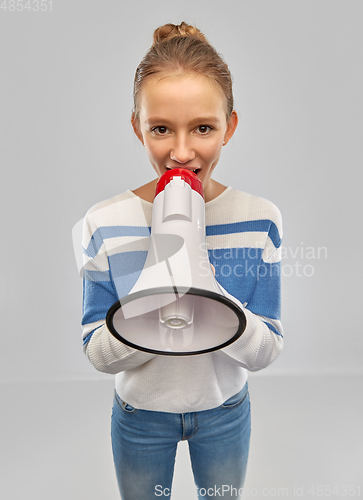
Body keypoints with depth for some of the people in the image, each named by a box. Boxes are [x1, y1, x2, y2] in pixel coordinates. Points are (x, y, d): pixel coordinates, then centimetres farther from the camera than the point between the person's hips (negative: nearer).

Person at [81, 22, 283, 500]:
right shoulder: (105, 223, -19)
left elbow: (267, 350, -16)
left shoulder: (260, 219, -18)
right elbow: (98, 353, -16)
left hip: (225, 411, 1)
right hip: (140, 413, 0)